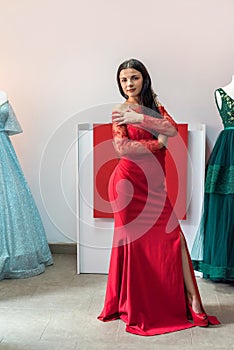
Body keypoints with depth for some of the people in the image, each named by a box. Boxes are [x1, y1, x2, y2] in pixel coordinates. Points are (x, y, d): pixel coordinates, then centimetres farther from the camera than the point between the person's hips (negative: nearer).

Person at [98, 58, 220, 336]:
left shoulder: (155, 106, 14)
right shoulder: (120, 111, 2)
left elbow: (172, 129, -6)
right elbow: (122, 147, -13)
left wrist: (140, 118, -15)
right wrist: (158, 143, -8)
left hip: (154, 185, 4)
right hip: (129, 183, -4)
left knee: (173, 237, -4)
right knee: (134, 241, 0)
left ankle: (191, 301, 1)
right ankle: (135, 306, 16)